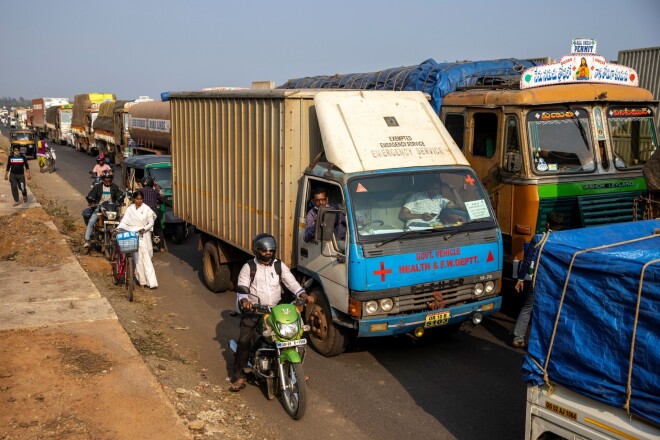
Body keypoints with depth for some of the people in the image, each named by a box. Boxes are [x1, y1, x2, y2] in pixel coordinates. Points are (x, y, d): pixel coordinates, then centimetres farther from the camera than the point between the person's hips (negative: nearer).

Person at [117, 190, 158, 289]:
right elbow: (124, 221, 1)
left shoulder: (147, 209, 1)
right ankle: (142, 280, 6)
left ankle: (151, 281, -1)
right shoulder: (130, 209, 5)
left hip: (144, 235, -1)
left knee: (146, 258, -4)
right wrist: (118, 229, -15)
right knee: (138, 258, -1)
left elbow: (151, 222, 2)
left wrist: (144, 229, -15)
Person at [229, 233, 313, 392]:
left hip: (276, 309, 2)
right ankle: (239, 376, -1)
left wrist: (303, 295, -18)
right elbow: (242, 288, -7)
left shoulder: (279, 266, 8)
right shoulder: (249, 267, 0)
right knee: (244, 341, -13)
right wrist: (244, 300, -29)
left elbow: (292, 282, 1)